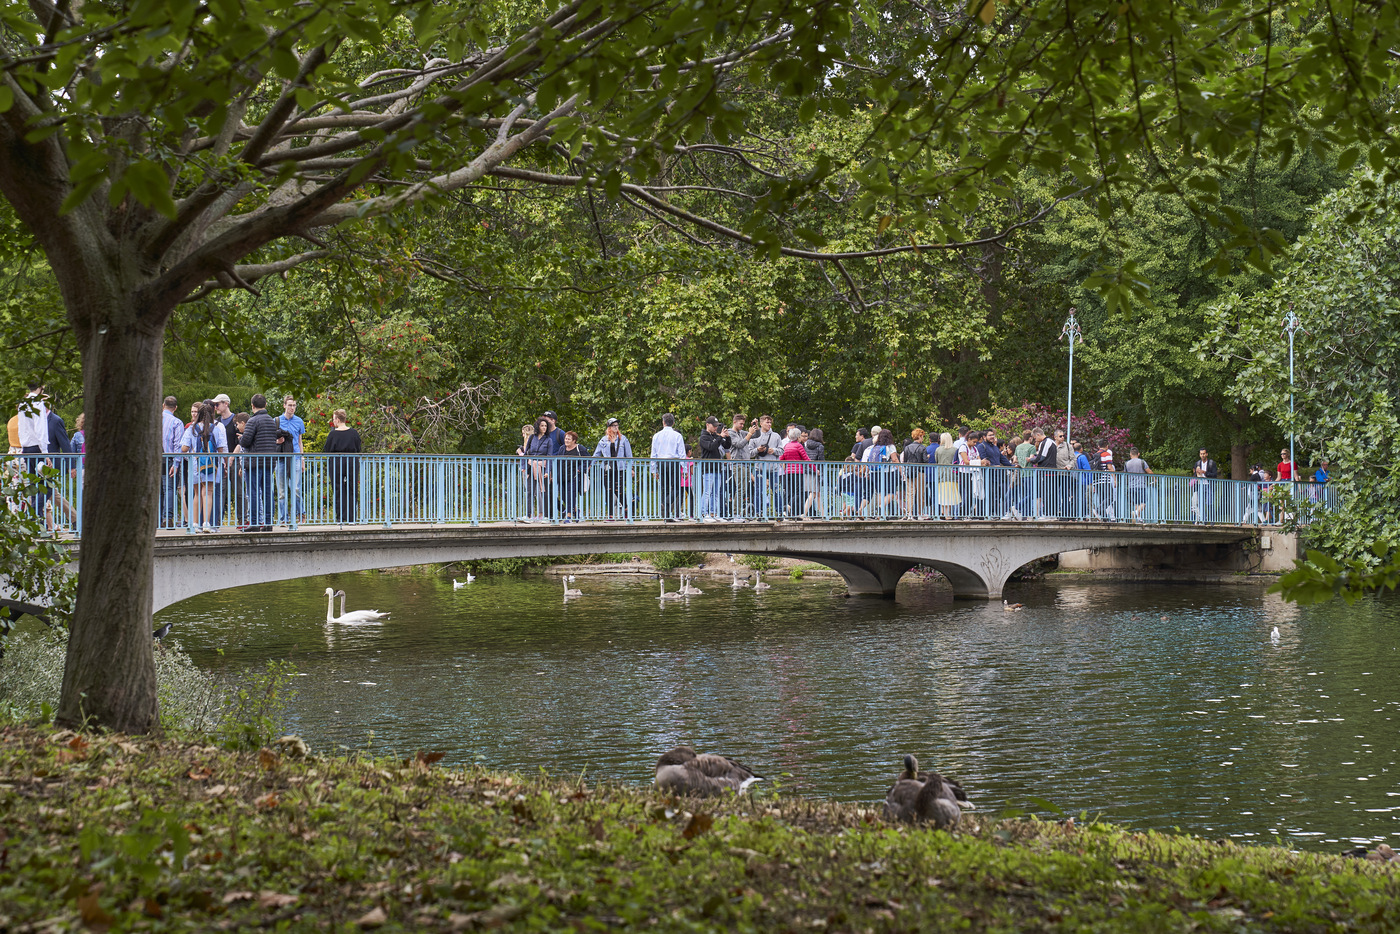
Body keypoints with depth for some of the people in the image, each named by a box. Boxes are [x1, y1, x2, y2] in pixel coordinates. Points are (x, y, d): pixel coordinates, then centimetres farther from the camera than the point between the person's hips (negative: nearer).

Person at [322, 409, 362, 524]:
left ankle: (341, 518, 2)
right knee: (352, 491, 7)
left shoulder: (333, 434, -8)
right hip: (352, 462, 2)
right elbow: (359, 449, 9)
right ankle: (351, 518, 5)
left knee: (339, 492, 5)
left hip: (336, 463, -2)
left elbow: (327, 450, -3)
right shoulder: (354, 433, 0)